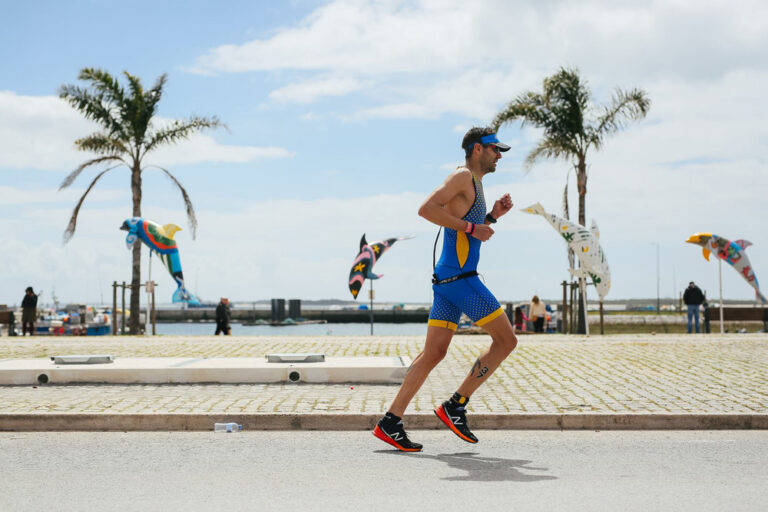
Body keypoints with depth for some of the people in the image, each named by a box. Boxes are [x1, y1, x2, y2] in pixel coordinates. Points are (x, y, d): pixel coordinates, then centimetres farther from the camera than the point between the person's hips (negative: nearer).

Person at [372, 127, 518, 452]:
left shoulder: (475, 184, 23)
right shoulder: (462, 177, -7)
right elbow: (427, 209, -20)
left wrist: (492, 216, 16)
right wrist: (471, 226, -18)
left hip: (447, 279, 10)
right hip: (459, 277, -10)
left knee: (434, 352, 5)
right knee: (506, 340, -3)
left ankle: (391, 422, 3)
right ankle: (455, 405, -1)